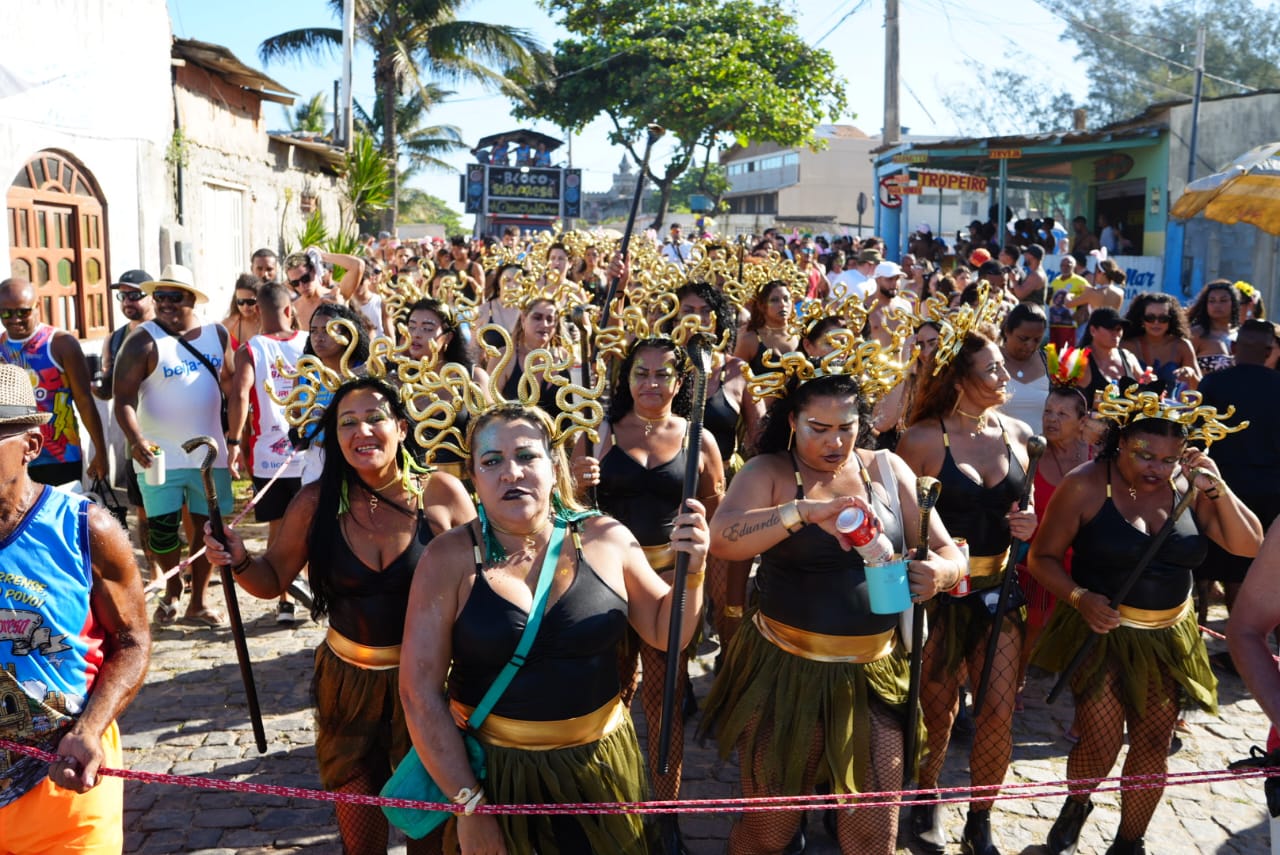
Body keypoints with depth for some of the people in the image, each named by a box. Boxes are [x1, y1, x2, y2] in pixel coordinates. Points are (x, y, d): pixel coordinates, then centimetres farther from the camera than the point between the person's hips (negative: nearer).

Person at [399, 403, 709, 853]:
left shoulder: (606, 540, -7)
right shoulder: (449, 559, -12)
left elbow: (666, 633, 5)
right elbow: (420, 692, -10)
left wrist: (691, 572, -14)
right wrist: (469, 803, -11)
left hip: (599, 763, 2)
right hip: (488, 768, -2)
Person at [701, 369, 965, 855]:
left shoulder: (888, 469, 4)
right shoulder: (768, 472, -6)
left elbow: (947, 552, 5)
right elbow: (722, 539, -24)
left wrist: (939, 572, -19)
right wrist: (806, 510, -36)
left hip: (874, 675, 3)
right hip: (786, 672, -2)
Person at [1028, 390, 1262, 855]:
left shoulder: (1187, 485, -2)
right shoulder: (1085, 485, -13)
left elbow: (1250, 546, -2)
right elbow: (1043, 557, -8)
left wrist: (1218, 489, -15)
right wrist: (1079, 597, -24)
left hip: (1168, 638, 4)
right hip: (1102, 631, -4)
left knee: (1152, 748, 8)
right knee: (1100, 747, -7)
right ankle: (1076, 805, 28)